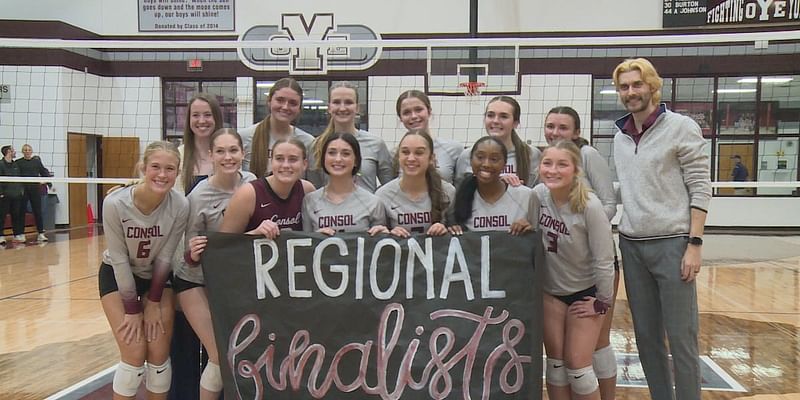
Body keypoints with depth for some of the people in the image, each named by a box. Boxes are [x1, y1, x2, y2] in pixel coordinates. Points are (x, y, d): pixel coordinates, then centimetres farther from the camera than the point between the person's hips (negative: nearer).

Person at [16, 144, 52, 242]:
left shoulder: (37, 161, 9)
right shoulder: (18, 162, 5)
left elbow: (44, 172, 8)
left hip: (35, 189, 1)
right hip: (22, 189, -1)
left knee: (37, 211, 3)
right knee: (21, 212, 4)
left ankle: (41, 234, 6)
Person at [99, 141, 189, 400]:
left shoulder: (180, 206, -24)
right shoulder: (115, 203, -29)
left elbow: (164, 257, -12)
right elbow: (119, 258, -19)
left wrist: (154, 303, -8)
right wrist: (132, 309, -14)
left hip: (157, 276, 2)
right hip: (117, 275, -2)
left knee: (159, 355, -2)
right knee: (134, 354, -8)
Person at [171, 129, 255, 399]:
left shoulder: (251, 183, -12)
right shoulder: (199, 196, -22)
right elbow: (190, 255, -14)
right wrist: (193, 255, -35)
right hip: (195, 280, -4)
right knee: (221, 357, -8)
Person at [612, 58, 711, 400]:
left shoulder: (681, 128, -3)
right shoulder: (620, 135, 12)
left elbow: (700, 188, -7)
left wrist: (695, 243, -13)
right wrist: (623, 237, 9)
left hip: (672, 244, -5)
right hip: (631, 246, 5)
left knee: (681, 337, -1)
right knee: (646, 335, 11)